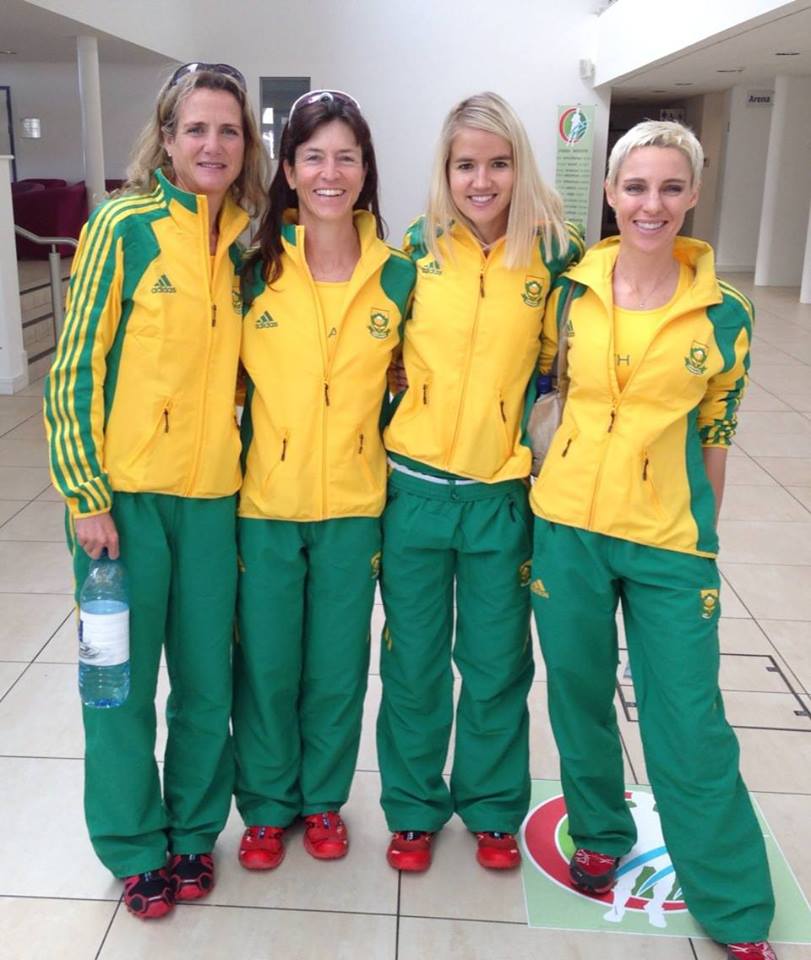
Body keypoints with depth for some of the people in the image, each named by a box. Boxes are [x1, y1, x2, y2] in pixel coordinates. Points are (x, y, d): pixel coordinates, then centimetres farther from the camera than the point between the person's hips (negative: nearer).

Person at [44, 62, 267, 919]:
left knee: (207, 680, 12)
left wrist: (247, 465, 11)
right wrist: (86, 495, -10)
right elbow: (76, 367, -7)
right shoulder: (124, 226, -7)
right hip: (125, 493, -3)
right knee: (124, 682, 8)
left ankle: (195, 829, 34)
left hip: (212, 494, 4)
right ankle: (136, 847, 29)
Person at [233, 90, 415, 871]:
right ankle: (266, 806, 33)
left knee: (338, 665, 12)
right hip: (265, 499, 0)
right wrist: (232, 468, -2)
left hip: (354, 502, 1)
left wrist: (380, 447, 2)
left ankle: (323, 799, 36)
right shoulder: (255, 267, -5)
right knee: (266, 664, 10)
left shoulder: (397, 275, -2)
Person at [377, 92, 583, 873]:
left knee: (496, 666, 12)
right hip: (416, 485, 1)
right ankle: (414, 808, 33)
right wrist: (416, 391, -2)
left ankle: (491, 807, 36)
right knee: (414, 662, 13)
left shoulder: (552, 255, -4)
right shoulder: (417, 250, -2)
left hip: (502, 493, 0)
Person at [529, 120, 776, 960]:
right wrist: (532, 480, 2)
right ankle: (599, 832, 42)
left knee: (690, 725, 3)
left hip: (669, 541, -1)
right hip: (567, 528, 2)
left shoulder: (722, 314, -4)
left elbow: (714, 436, 3)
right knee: (580, 697, 16)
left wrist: (703, 538, 8)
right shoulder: (570, 291, -1)